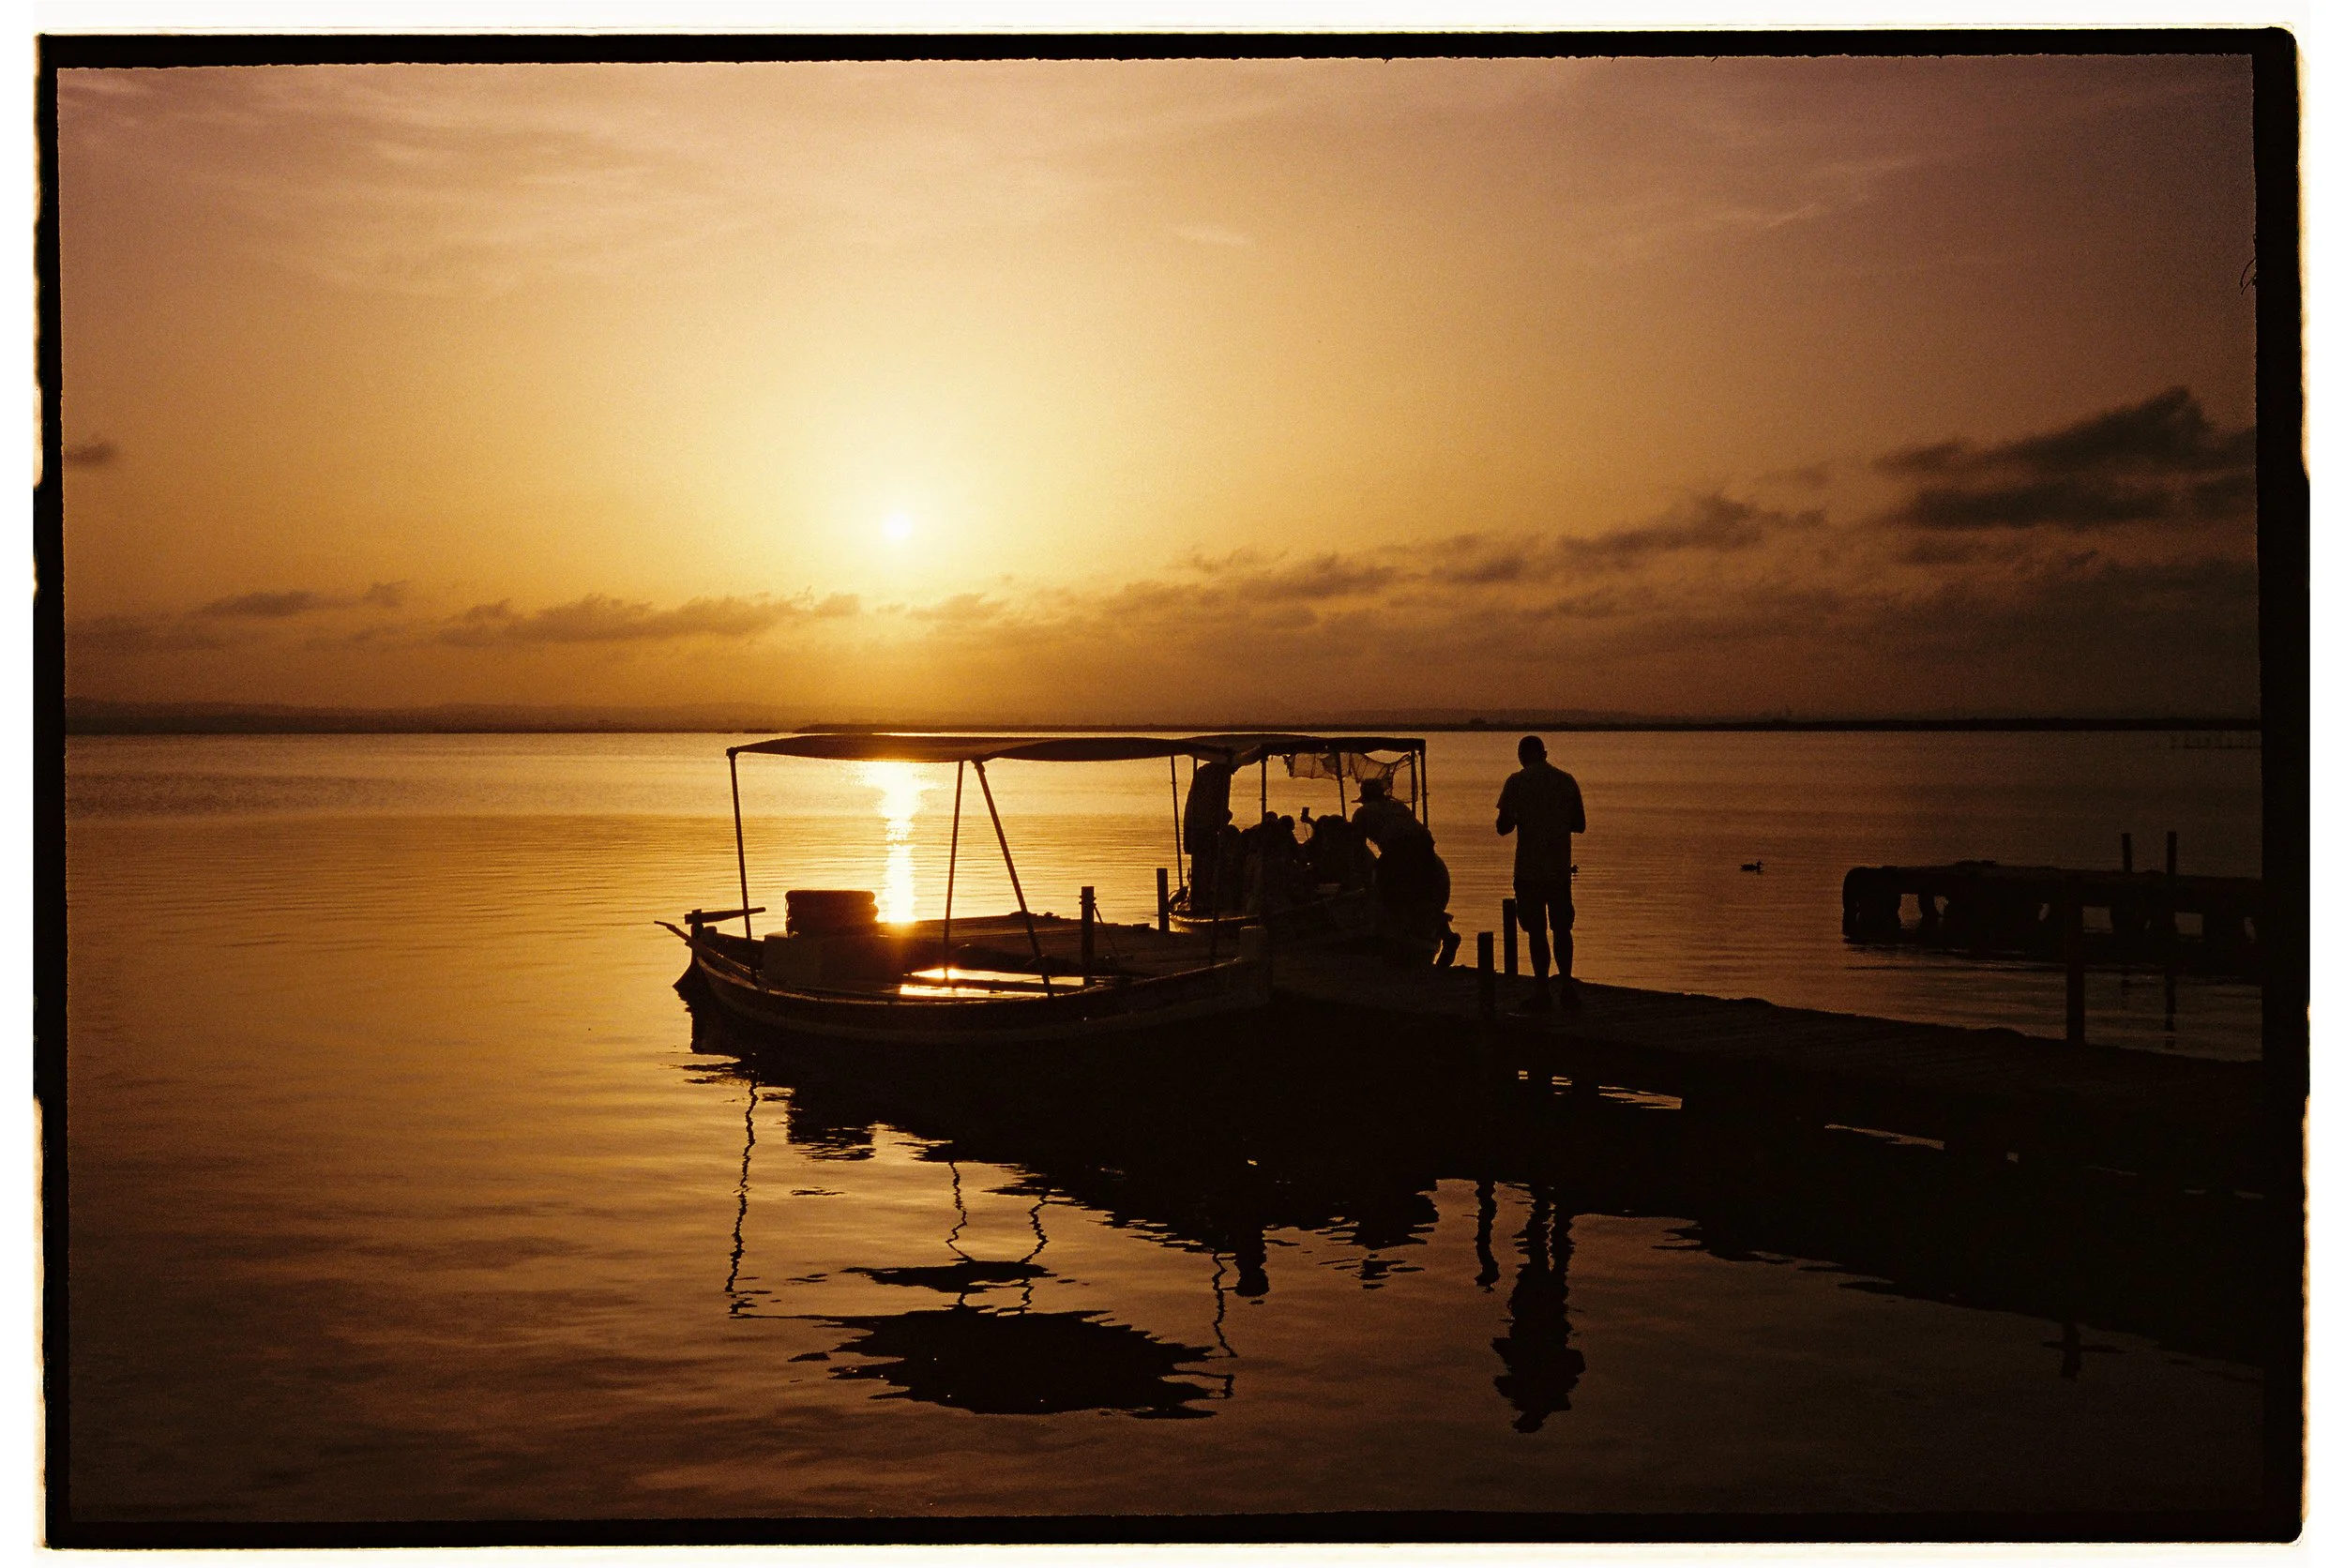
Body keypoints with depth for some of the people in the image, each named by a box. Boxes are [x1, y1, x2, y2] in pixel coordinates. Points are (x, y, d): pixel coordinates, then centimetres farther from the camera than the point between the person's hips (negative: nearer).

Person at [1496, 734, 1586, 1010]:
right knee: (1562, 928, 15)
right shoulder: (1566, 781, 5)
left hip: (1530, 870, -3)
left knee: (1536, 930, 1)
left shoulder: (1517, 781, -6)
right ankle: (1566, 985, 13)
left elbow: (1503, 827, -7)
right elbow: (1580, 824, 11)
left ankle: (1542, 991, 1)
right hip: (1560, 868, 3)